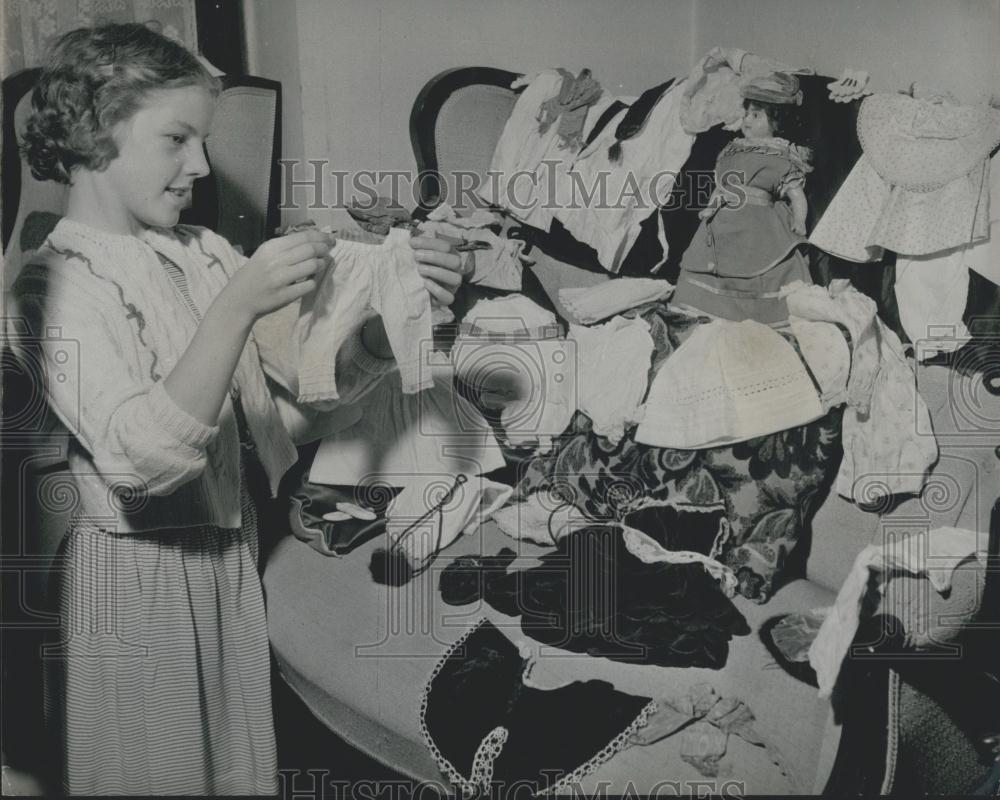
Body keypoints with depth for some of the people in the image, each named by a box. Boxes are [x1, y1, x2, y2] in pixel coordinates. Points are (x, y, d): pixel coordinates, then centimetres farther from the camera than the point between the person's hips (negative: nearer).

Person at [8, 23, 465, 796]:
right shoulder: (59, 281, -13)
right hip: (135, 579, -5)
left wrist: (392, 310, -15)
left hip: (227, 561, 6)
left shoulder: (204, 253, 4)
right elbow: (142, 457, -27)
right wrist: (239, 307, -34)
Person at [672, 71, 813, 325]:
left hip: (758, 238, -6)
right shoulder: (732, 150, 15)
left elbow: (797, 197, -7)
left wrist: (798, 225, -17)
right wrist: (710, 209, 11)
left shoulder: (782, 159, -3)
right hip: (722, 234, 6)